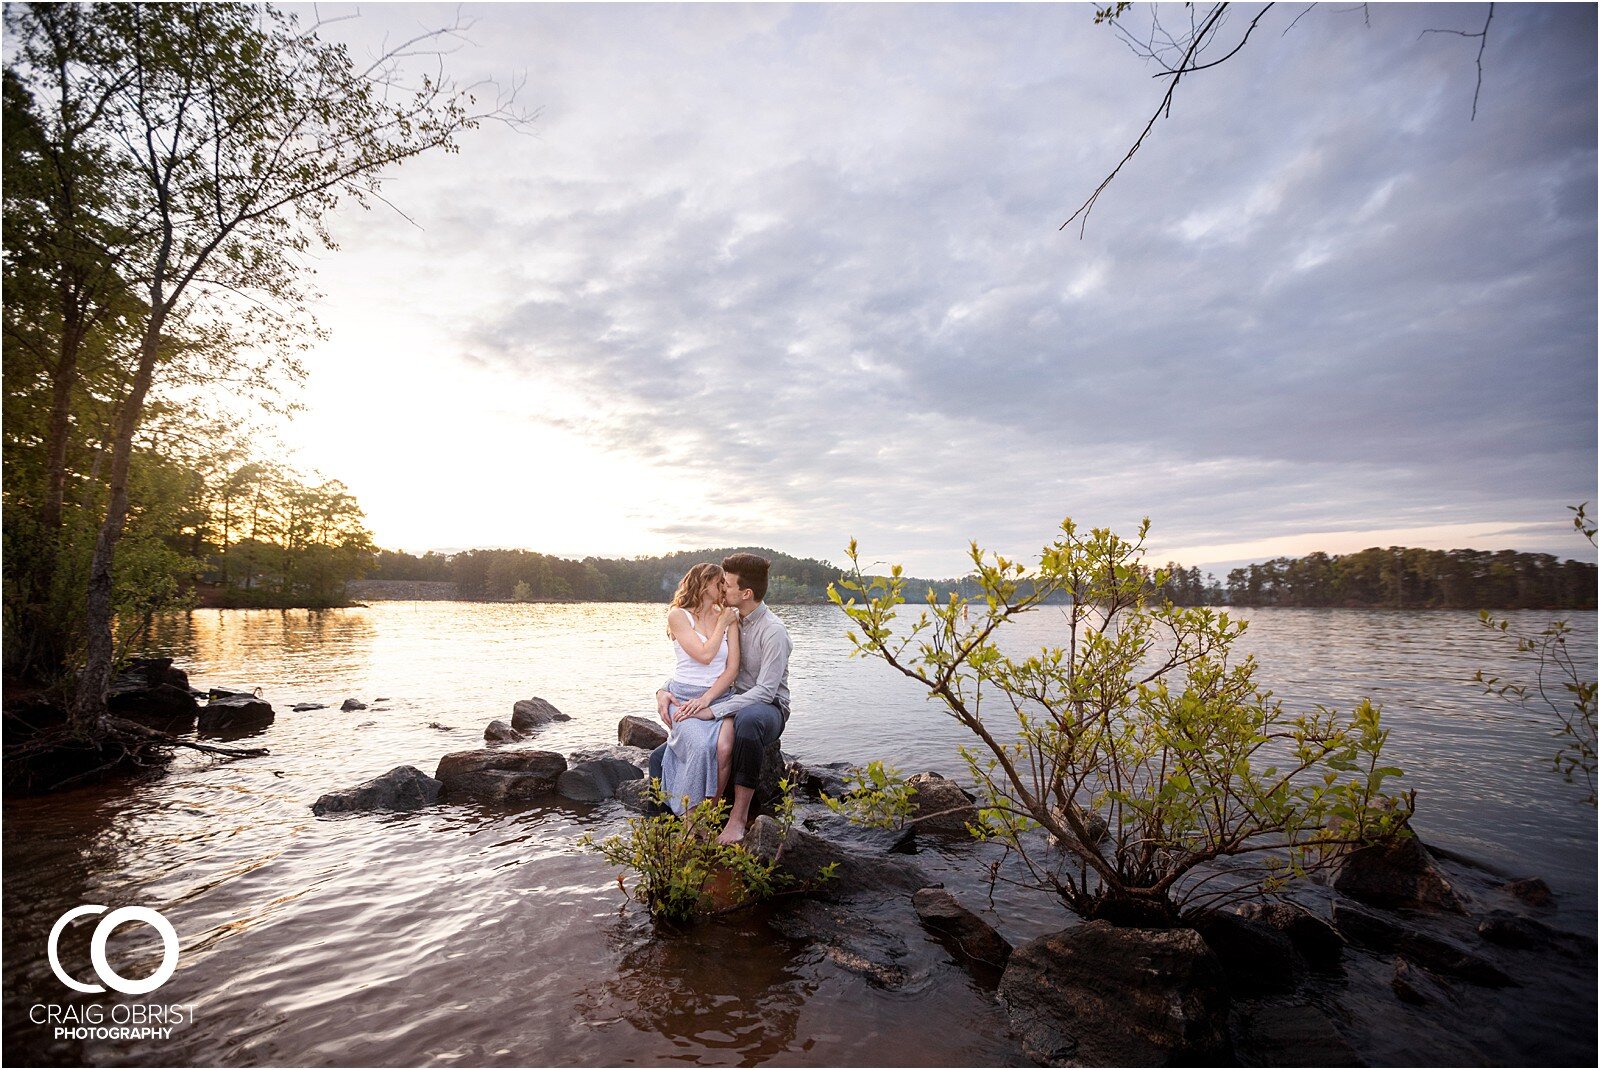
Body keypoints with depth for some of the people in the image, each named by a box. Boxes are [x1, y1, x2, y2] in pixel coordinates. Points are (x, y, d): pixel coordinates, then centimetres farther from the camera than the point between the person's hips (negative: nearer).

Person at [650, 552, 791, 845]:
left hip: (768, 709, -7)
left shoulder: (773, 631, -15)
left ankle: (739, 814, -32)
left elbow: (765, 691, -24)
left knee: (748, 719, -45)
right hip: (734, 706, 7)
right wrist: (664, 691, -8)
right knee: (659, 759, -8)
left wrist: (713, 710, -33)